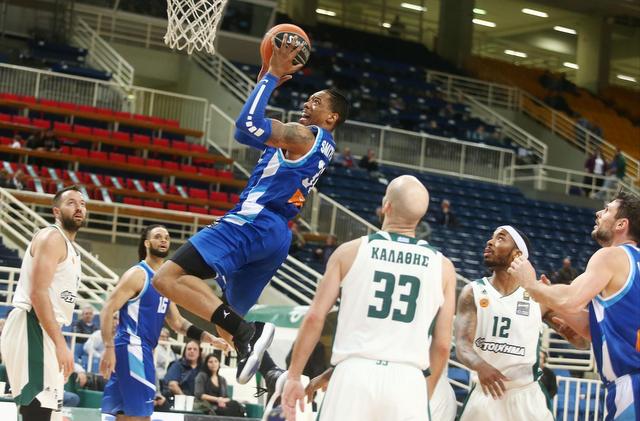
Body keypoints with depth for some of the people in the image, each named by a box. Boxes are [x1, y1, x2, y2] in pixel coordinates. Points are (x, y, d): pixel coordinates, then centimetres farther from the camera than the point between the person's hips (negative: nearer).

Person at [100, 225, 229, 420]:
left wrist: (209, 338, 14)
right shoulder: (137, 274, -7)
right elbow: (107, 310, -14)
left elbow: (177, 322, 25)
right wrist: (109, 348, -24)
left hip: (143, 349, 9)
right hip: (132, 347, -9)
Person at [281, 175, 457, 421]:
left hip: (354, 373, -1)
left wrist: (294, 376, 9)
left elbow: (314, 318, 1)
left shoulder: (351, 251, 4)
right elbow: (442, 345, 7)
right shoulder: (442, 267, 7)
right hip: (407, 381, 1)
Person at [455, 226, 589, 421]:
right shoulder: (473, 292, 1)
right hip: (485, 394, 1)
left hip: (526, 396, 0)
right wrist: (480, 365, -33)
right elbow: (462, 345, -10)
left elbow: (581, 341, 3)